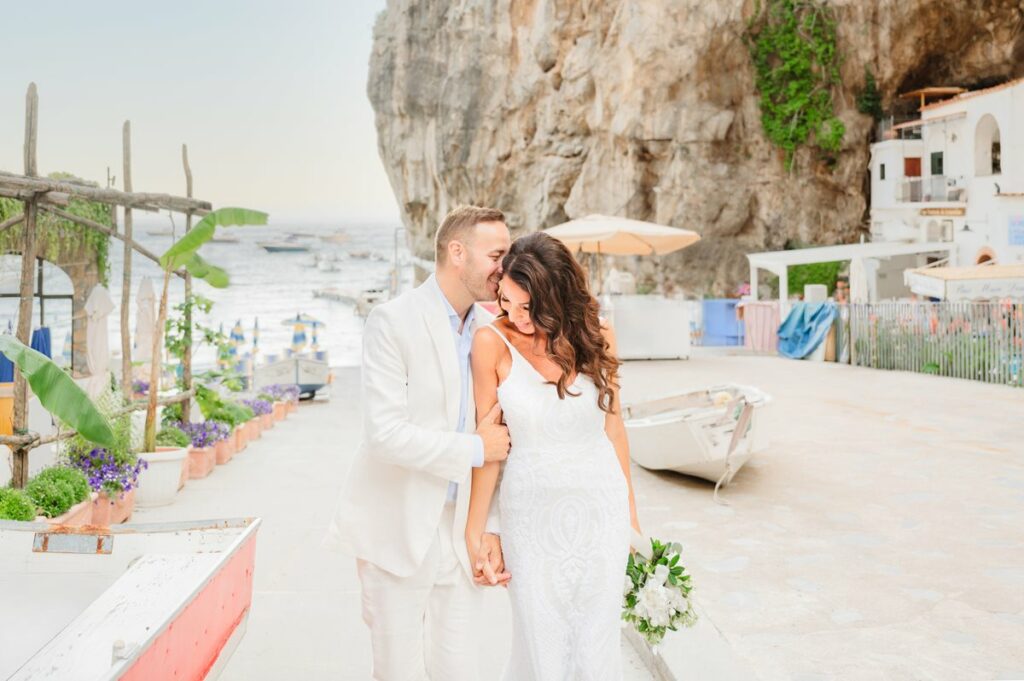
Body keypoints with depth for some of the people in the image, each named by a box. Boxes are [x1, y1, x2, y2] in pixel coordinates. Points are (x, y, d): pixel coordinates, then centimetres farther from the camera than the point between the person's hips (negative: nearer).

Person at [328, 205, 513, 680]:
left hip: (458, 529, 5)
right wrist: (476, 449, -13)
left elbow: (496, 436, 8)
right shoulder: (392, 321, -12)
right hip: (397, 530, -5)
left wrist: (490, 530, 3)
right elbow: (385, 433, -20)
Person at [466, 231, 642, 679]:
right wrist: (474, 532, -3)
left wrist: (631, 512, 12)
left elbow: (613, 426, 5)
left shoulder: (596, 336, -5)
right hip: (531, 512, -2)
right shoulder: (494, 343, -13)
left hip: (601, 507, 2)